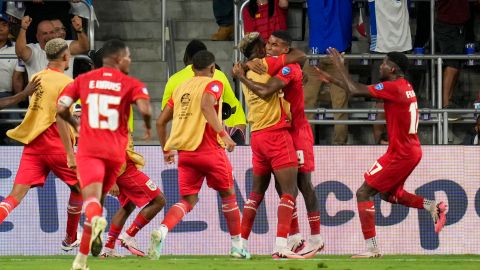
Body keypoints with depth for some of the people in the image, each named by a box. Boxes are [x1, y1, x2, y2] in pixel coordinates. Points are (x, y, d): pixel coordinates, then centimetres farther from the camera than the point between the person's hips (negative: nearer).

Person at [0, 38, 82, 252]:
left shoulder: (36, 78, 13)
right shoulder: (66, 82, -7)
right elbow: (59, 118, -18)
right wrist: (70, 153, -19)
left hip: (31, 142, 5)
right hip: (54, 144, -5)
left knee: (17, 193, -5)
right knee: (78, 187, 17)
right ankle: (70, 240, 26)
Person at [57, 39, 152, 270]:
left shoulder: (84, 80, 9)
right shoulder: (131, 84, 2)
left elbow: (61, 108, 3)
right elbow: (145, 110, -15)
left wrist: (75, 124, 24)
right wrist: (148, 127, 8)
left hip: (88, 149, -1)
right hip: (115, 152, 1)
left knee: (91, 197, -15)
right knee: (99, 199, 18)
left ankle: (96, 220, -54)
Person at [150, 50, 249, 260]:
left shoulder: (181, 88, 16)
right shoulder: (213, 84, -1)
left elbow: (161, 121, 17)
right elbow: (206, 105, -23)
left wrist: (166, 150, 28)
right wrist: (223, 134, -25)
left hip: (185, 153, 5)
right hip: (209, 149, -5)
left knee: (188, 201, 6)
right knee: (228, 195, 15)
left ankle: (162, 231, -23)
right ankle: (237, 246, 20)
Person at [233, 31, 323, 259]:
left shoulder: (289, 68, -18)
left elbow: (264, 91, -29)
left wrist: (241, 76, -18)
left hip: (297, 132, -9)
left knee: (303, 184, -5)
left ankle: (316, 239, 0)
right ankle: (295, 236, 10)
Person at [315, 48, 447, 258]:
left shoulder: (393, 87, -18)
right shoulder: (404, 86, 12)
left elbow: (355, 90, -20)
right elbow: (361, 90, 18)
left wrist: (340, 67, -6)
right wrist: (332, 80, 17)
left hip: (400, 153, -10)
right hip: (411, 150, 10)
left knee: (364, 193, -5)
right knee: (389, 194, 27)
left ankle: (372, 248, -9)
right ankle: (433, 207, 11)